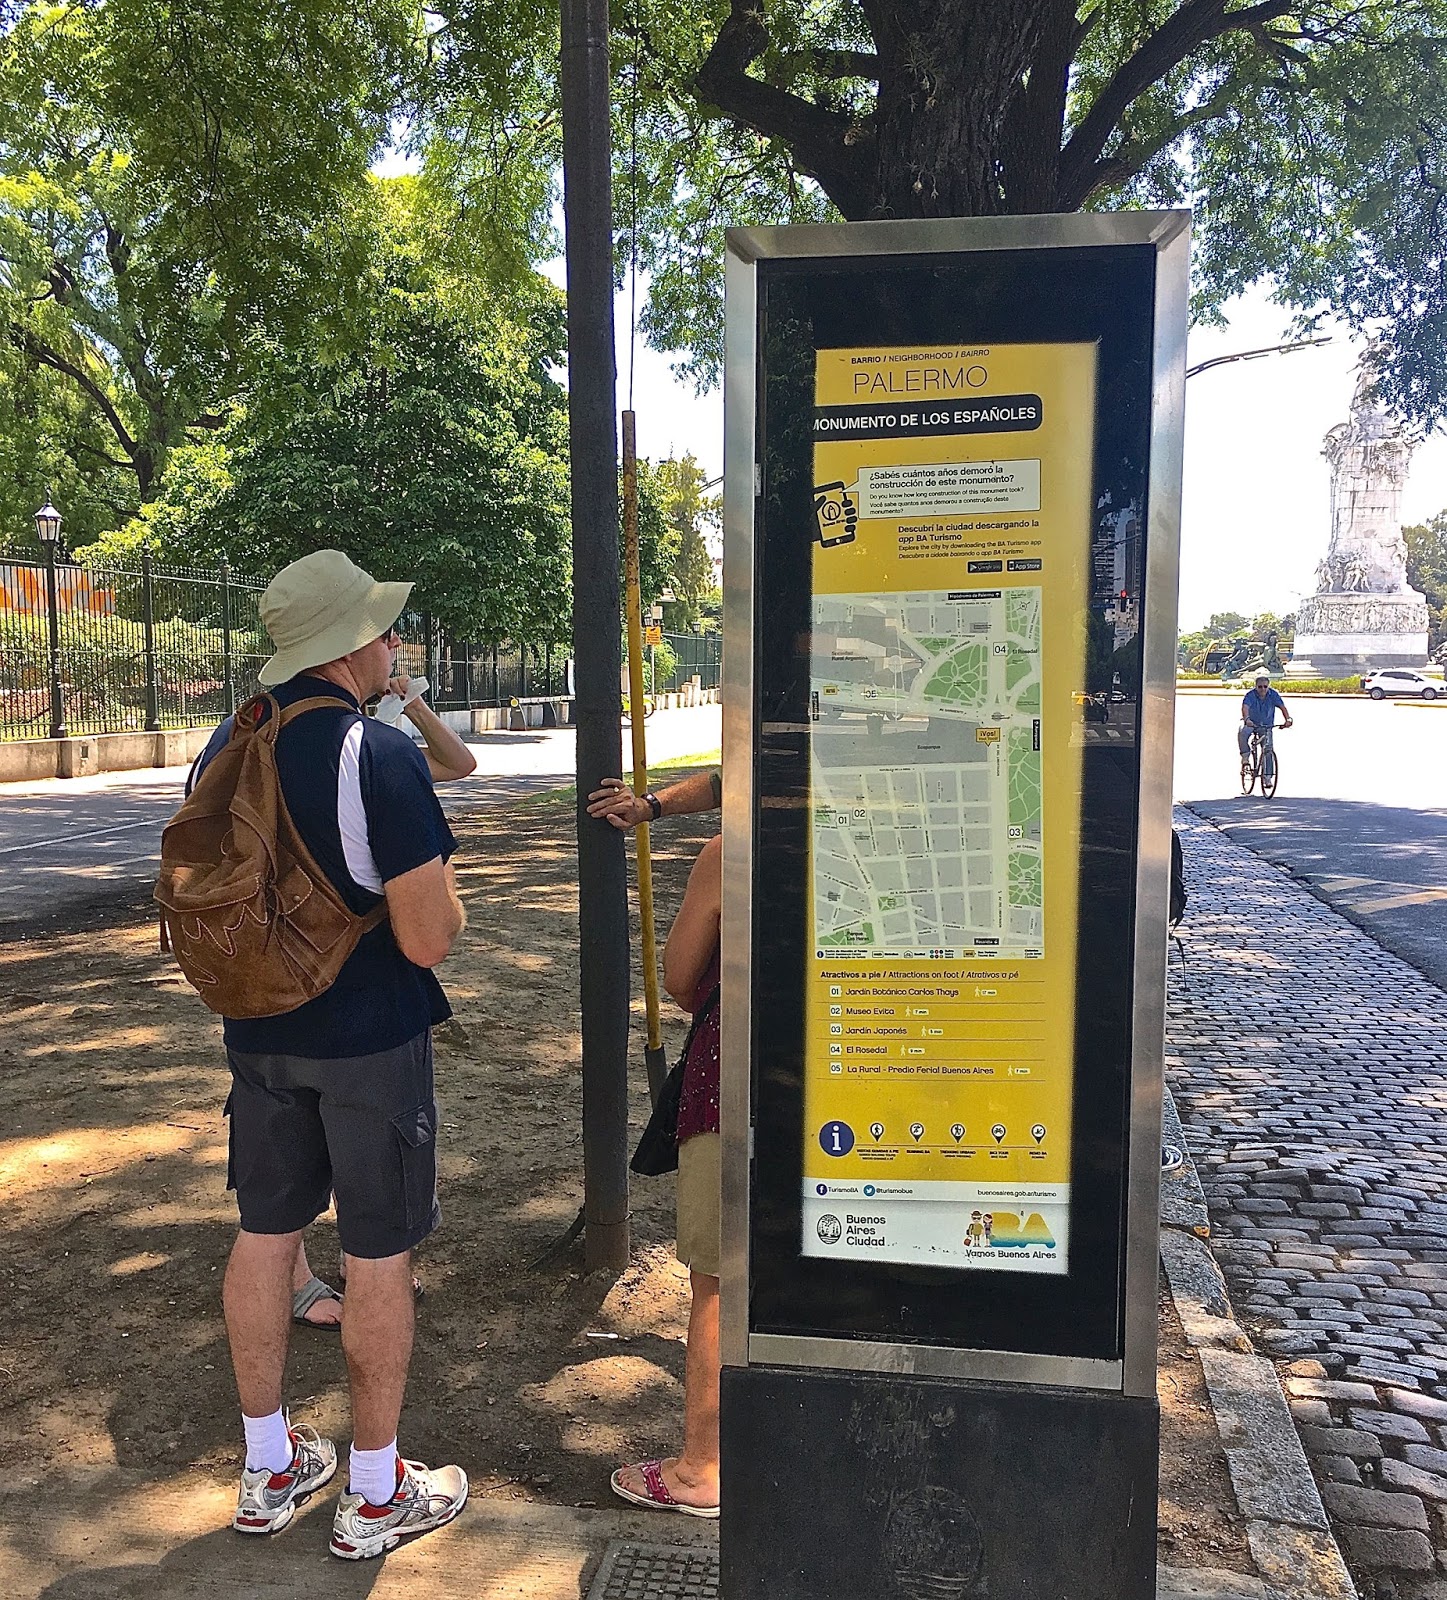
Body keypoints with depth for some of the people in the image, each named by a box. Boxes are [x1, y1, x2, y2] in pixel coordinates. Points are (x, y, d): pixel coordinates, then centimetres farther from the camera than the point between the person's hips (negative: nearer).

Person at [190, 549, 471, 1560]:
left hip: (259, 1033, 7)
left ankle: (269, 1470, 34)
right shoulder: (382, 757, -21)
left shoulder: (225, 747, 2)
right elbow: (430, 939, -22)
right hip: (371, 1039, -7)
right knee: (380, 1254, 7)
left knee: (266, 1232, 17)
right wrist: (438, 879, -2)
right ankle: (375, 1496, 23)